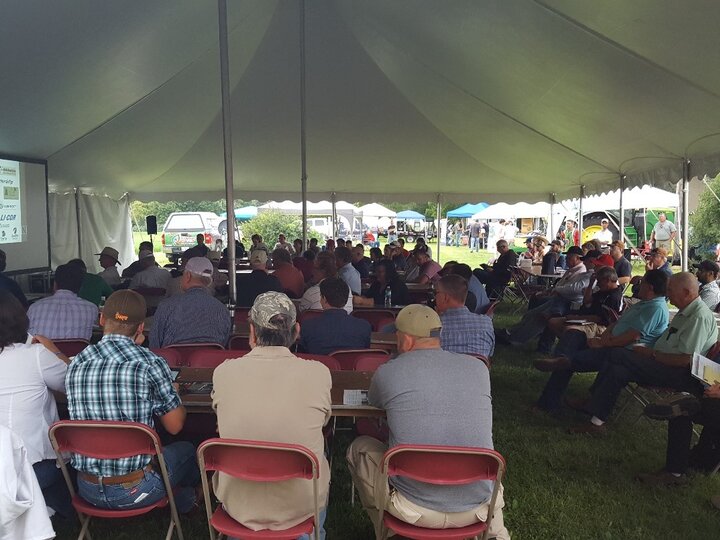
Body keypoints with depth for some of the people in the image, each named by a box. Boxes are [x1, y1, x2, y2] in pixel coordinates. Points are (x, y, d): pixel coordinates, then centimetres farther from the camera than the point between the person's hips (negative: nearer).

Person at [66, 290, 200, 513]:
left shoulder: (76, 364, -4)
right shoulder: (151, 364, -18)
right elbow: (175, 426, -7)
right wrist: (174, 394, 13)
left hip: (88, 490, 5)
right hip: (135, 490, -4)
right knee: (186, 450, 27)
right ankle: (184, 500, 58)